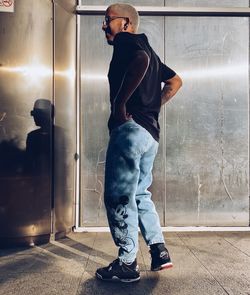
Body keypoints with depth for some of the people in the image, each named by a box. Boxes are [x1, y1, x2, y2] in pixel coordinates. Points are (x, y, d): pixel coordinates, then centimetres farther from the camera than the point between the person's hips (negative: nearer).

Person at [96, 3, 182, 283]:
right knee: (140, 194, 17)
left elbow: (141, 60, -26)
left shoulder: (126, 40, -2)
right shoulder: (145, 49, 25)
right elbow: (175, 81, 30)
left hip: (130, 128, -9)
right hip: (150, 133, 10)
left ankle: (127, 264, 7)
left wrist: (120, 102, -20)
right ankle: (159, 251, 19)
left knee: (119, 197, -2)